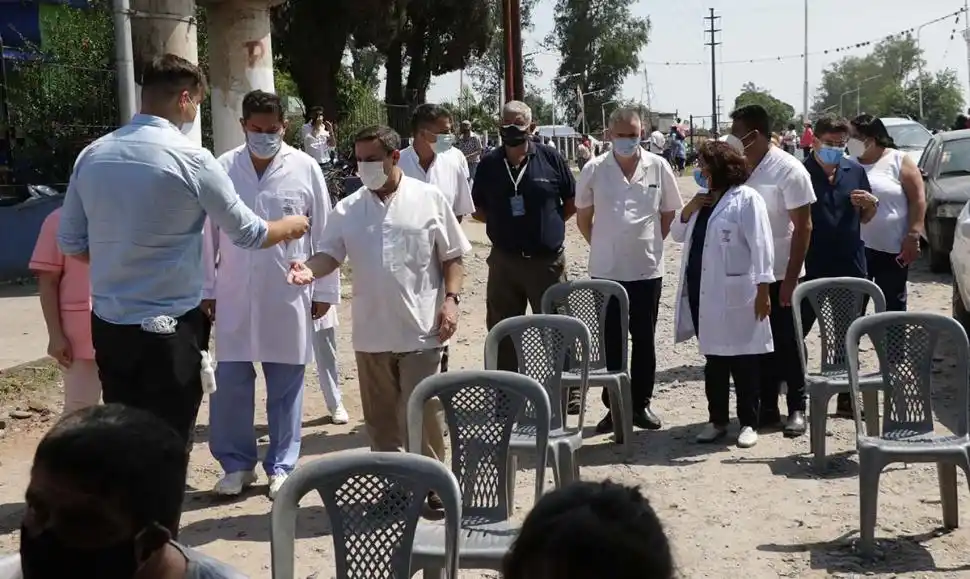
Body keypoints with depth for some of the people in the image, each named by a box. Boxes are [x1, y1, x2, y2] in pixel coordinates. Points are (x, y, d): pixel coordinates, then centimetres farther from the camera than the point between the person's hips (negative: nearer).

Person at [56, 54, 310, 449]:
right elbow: (248, 234, -4)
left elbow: (70, 242, 11)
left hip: (108, 325, 6)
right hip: (168, 328, -6)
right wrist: (291, 226, 15)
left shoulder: (92, 155, 3)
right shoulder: (191, 158, -13)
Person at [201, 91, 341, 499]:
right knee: (231, 384, 6)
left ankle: (281, 466, 22)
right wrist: (205, 289, 4)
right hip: (234, 297, 1)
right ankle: (237, 464, 22)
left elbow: (322, 234, 0)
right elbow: (208, 233, 3)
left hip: (288, 296, -1)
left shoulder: (305, 169, -4)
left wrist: (324, 290, 1)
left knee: (285, 387, 9)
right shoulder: (223, 168, -1)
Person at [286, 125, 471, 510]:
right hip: (371, 333, 4)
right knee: (380, 417, 13)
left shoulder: (430, 200, -1)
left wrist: (451, 299, -11)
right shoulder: (348, 209, 5)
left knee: (421, 412, 0)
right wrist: (310, 269, -22)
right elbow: (330, 253, 0)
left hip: (420, 331, -3)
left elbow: (452, 258, 1)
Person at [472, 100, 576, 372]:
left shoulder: (550, 159, -3)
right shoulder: (489, 163, 2)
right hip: (504, 260, 2)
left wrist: (551, 221, -3)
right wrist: (501, 220, -1)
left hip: (547, 260, -2)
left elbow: (572, 202, 6)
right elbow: (477, 208, 11)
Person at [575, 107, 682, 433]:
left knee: (644, 339, 9)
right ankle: (613, 406, 16)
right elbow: (583, 217, 8)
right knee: (611, 340, 6)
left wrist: (651, 244, 7)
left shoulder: (658, 167, -2)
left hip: (647, 269, 0)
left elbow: (669, 213, 10)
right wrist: (602, 247, 8)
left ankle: (641, 404, 20)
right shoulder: (594, 170, -3)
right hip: (606, 270, 0)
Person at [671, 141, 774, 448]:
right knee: (713, 359, 13)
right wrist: (688, 210, 1)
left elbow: (760, 246, -13)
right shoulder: (703, 200, 17)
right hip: (703, 293, 7)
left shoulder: (747, 198, -7)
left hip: (735, 294, -7)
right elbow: (677, 235, 18)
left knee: (743, 360, 2)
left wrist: (763, 288, -19)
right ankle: (717, 420, 22)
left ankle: (748, 423, 12)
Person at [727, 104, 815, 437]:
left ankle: (797, 409, 18)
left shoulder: (788, 170, -12)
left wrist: (791, 278, -16)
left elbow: (803, 227, -13)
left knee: (787, 345, 5)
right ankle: (767, 408, 22)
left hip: (780, 275, -5)